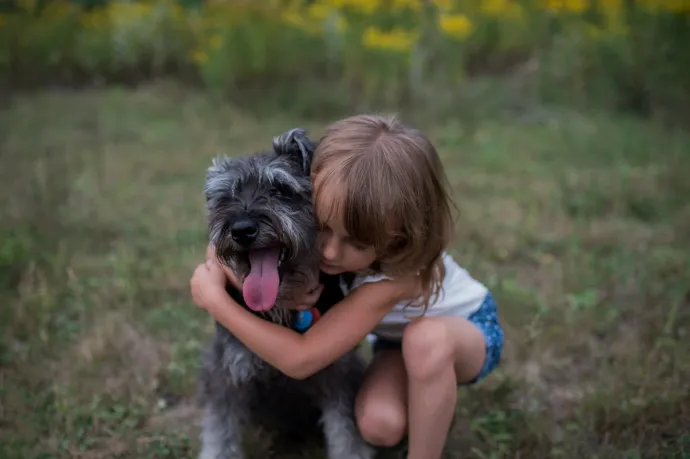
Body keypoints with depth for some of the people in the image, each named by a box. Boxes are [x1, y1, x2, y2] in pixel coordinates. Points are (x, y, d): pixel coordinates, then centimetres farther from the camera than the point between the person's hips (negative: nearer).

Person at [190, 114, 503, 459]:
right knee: (378, 425, -23)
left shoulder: (397, 275, -42)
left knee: (425, 340, -41)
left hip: (468, 328, -4)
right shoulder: (334, 218, -28)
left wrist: (214, 300, -35)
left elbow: (301, 360, -41)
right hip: (403, 337, 5)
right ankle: (434, 399, 10)